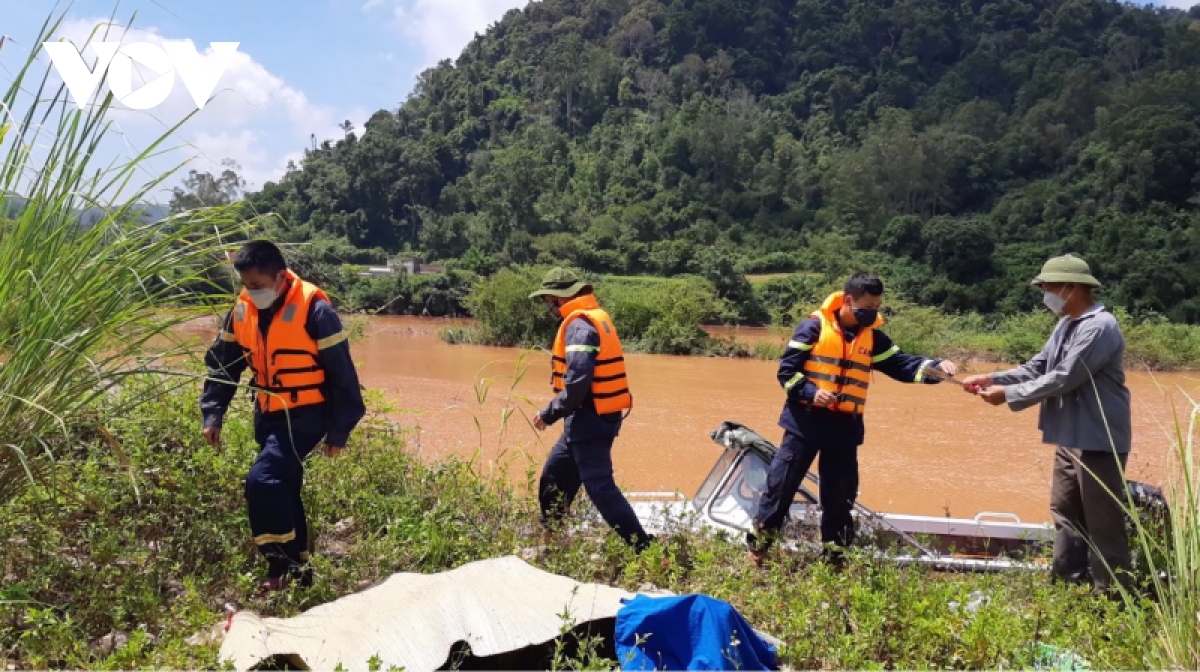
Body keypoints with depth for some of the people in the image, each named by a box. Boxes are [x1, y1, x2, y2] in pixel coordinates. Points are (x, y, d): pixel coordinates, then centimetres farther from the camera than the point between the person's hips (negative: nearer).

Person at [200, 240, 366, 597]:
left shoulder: (315, 311, -20)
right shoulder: (242, 311, -1)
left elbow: (342, 375, -14)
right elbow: (221, 364, 11)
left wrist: (338, 431, -11)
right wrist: (212, 415, 3)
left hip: (306, 414, -7)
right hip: (268, 415, 7)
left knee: (262, 481, -20)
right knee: (282, 489, 14)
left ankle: (282, 567, -4)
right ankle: (299, 567, 29)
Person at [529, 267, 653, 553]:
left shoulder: (579, 325, -18)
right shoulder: (595, 317, 14)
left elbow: (577, 382, -26)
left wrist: (549, 413, -15)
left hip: (590, 419, -10)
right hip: (595, 417, 10)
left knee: (600, 487, -7)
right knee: (554, 475, 19)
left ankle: (645, 549, -4)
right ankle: (549, 538, 32)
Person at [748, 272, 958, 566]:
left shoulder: (872, 336, 6)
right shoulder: (815, 326, -8)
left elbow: (901, 364, 2)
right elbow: (786, 369, -8)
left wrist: (936, 367, -13)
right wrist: (810, 392, -21)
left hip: (845, 427, 5)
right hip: (806, 421, -4)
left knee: (840, 495, 11)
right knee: (781, 484, 1)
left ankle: (835, 557, 23)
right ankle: (757, 547, 14)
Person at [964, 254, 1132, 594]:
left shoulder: (1099, 327, -20)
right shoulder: (1066, 325, 12)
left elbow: (1063, 379, -24)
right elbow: (1037, 367, 10)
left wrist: (1008, 394, -18)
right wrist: (993, 378, -3)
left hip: (1099, 440, -10)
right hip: (1071, 438, 10)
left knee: (1103, 521, -1)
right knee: (1065, 513, 17)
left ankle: (1109, 594, 9)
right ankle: (1066, 582, 27)